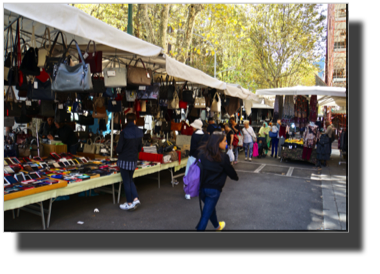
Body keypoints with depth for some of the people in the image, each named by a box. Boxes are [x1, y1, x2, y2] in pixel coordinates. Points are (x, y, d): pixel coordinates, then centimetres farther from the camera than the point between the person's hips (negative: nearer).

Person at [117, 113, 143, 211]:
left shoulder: (124, 132, -17)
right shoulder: (139, 132, -1)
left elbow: (118, 149, -14)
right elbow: (140, 148, 7)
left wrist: (120, 151, 7)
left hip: (124, 160, -5)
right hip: (134, 160, 5)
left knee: (126, 181, 6)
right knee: (130, 180, 21)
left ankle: (129, 204, 13)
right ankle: (136, 199, 12)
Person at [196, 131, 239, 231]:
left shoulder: (202, 152, -3)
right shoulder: (223, 157, -14)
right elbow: (230, 171, -1)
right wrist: (236, 177, 20)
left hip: (201, 187, 6)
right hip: (214, 189, -6)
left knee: (210, 207, 28)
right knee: (206, 214, 3)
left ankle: (217, 226, 53)